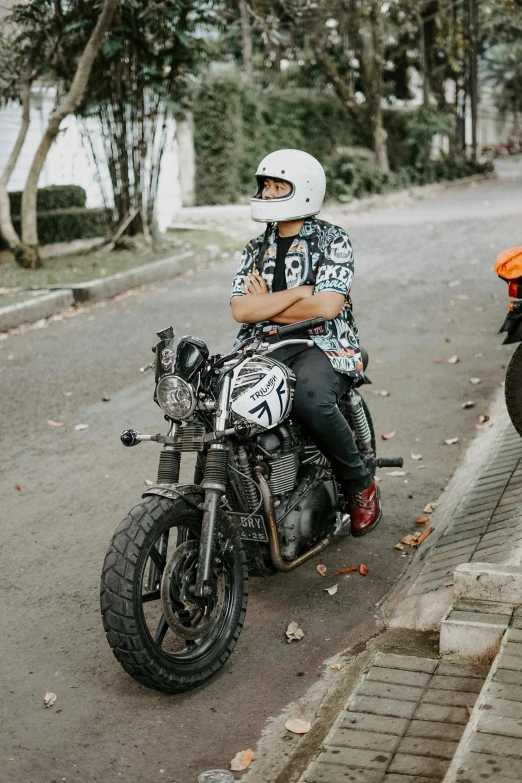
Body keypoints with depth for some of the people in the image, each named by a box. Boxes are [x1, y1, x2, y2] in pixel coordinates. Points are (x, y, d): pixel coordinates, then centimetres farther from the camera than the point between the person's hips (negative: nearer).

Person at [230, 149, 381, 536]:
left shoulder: (333, 240, 1)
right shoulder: (256, 250, 16)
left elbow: (327, 305, -14)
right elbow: (241, 310, 0)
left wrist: (266, 306, -3)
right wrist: (298, 292, -10)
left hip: (323, 347, -5)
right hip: (263, 350, 5)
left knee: (310, 401, -37)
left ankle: (361, 483, -10)